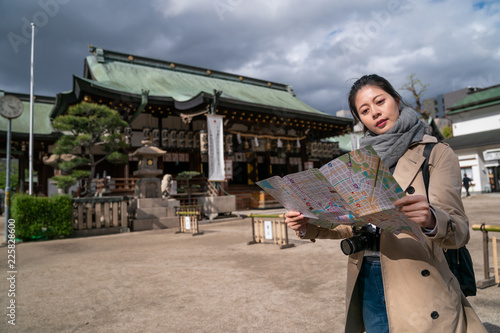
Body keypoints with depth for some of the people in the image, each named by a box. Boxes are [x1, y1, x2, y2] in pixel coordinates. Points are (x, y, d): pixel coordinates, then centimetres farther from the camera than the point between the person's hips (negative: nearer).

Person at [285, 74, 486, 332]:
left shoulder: (435, 153, -5)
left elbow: (459, 229, -15)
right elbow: (351, 224, 8)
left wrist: (431, 219, -37)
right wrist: (307, 226, -8)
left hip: (416, 287, -3)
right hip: (367, 283, 4)